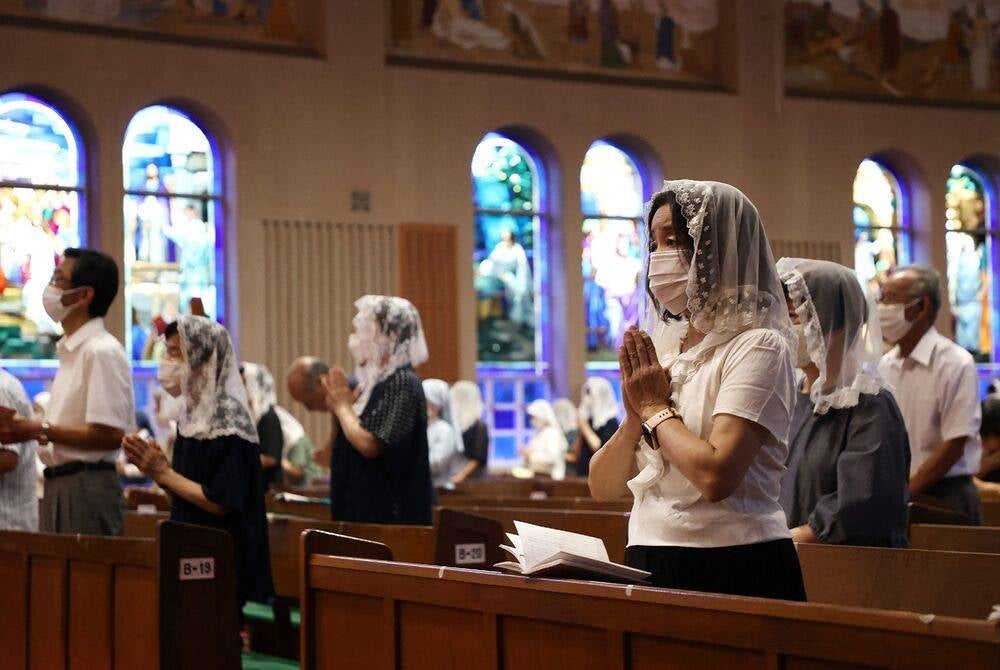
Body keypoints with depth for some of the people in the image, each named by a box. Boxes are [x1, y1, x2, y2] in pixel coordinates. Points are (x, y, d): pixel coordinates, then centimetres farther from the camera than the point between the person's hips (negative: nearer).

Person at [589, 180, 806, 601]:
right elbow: (603, 488, 10)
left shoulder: (757, 347, -9)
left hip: (734, 572, -6)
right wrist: (636, 416, -7)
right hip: (651, 566, 6)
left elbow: (716, 476, -23)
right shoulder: (660, 352, 12)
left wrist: (656, 408, -8)